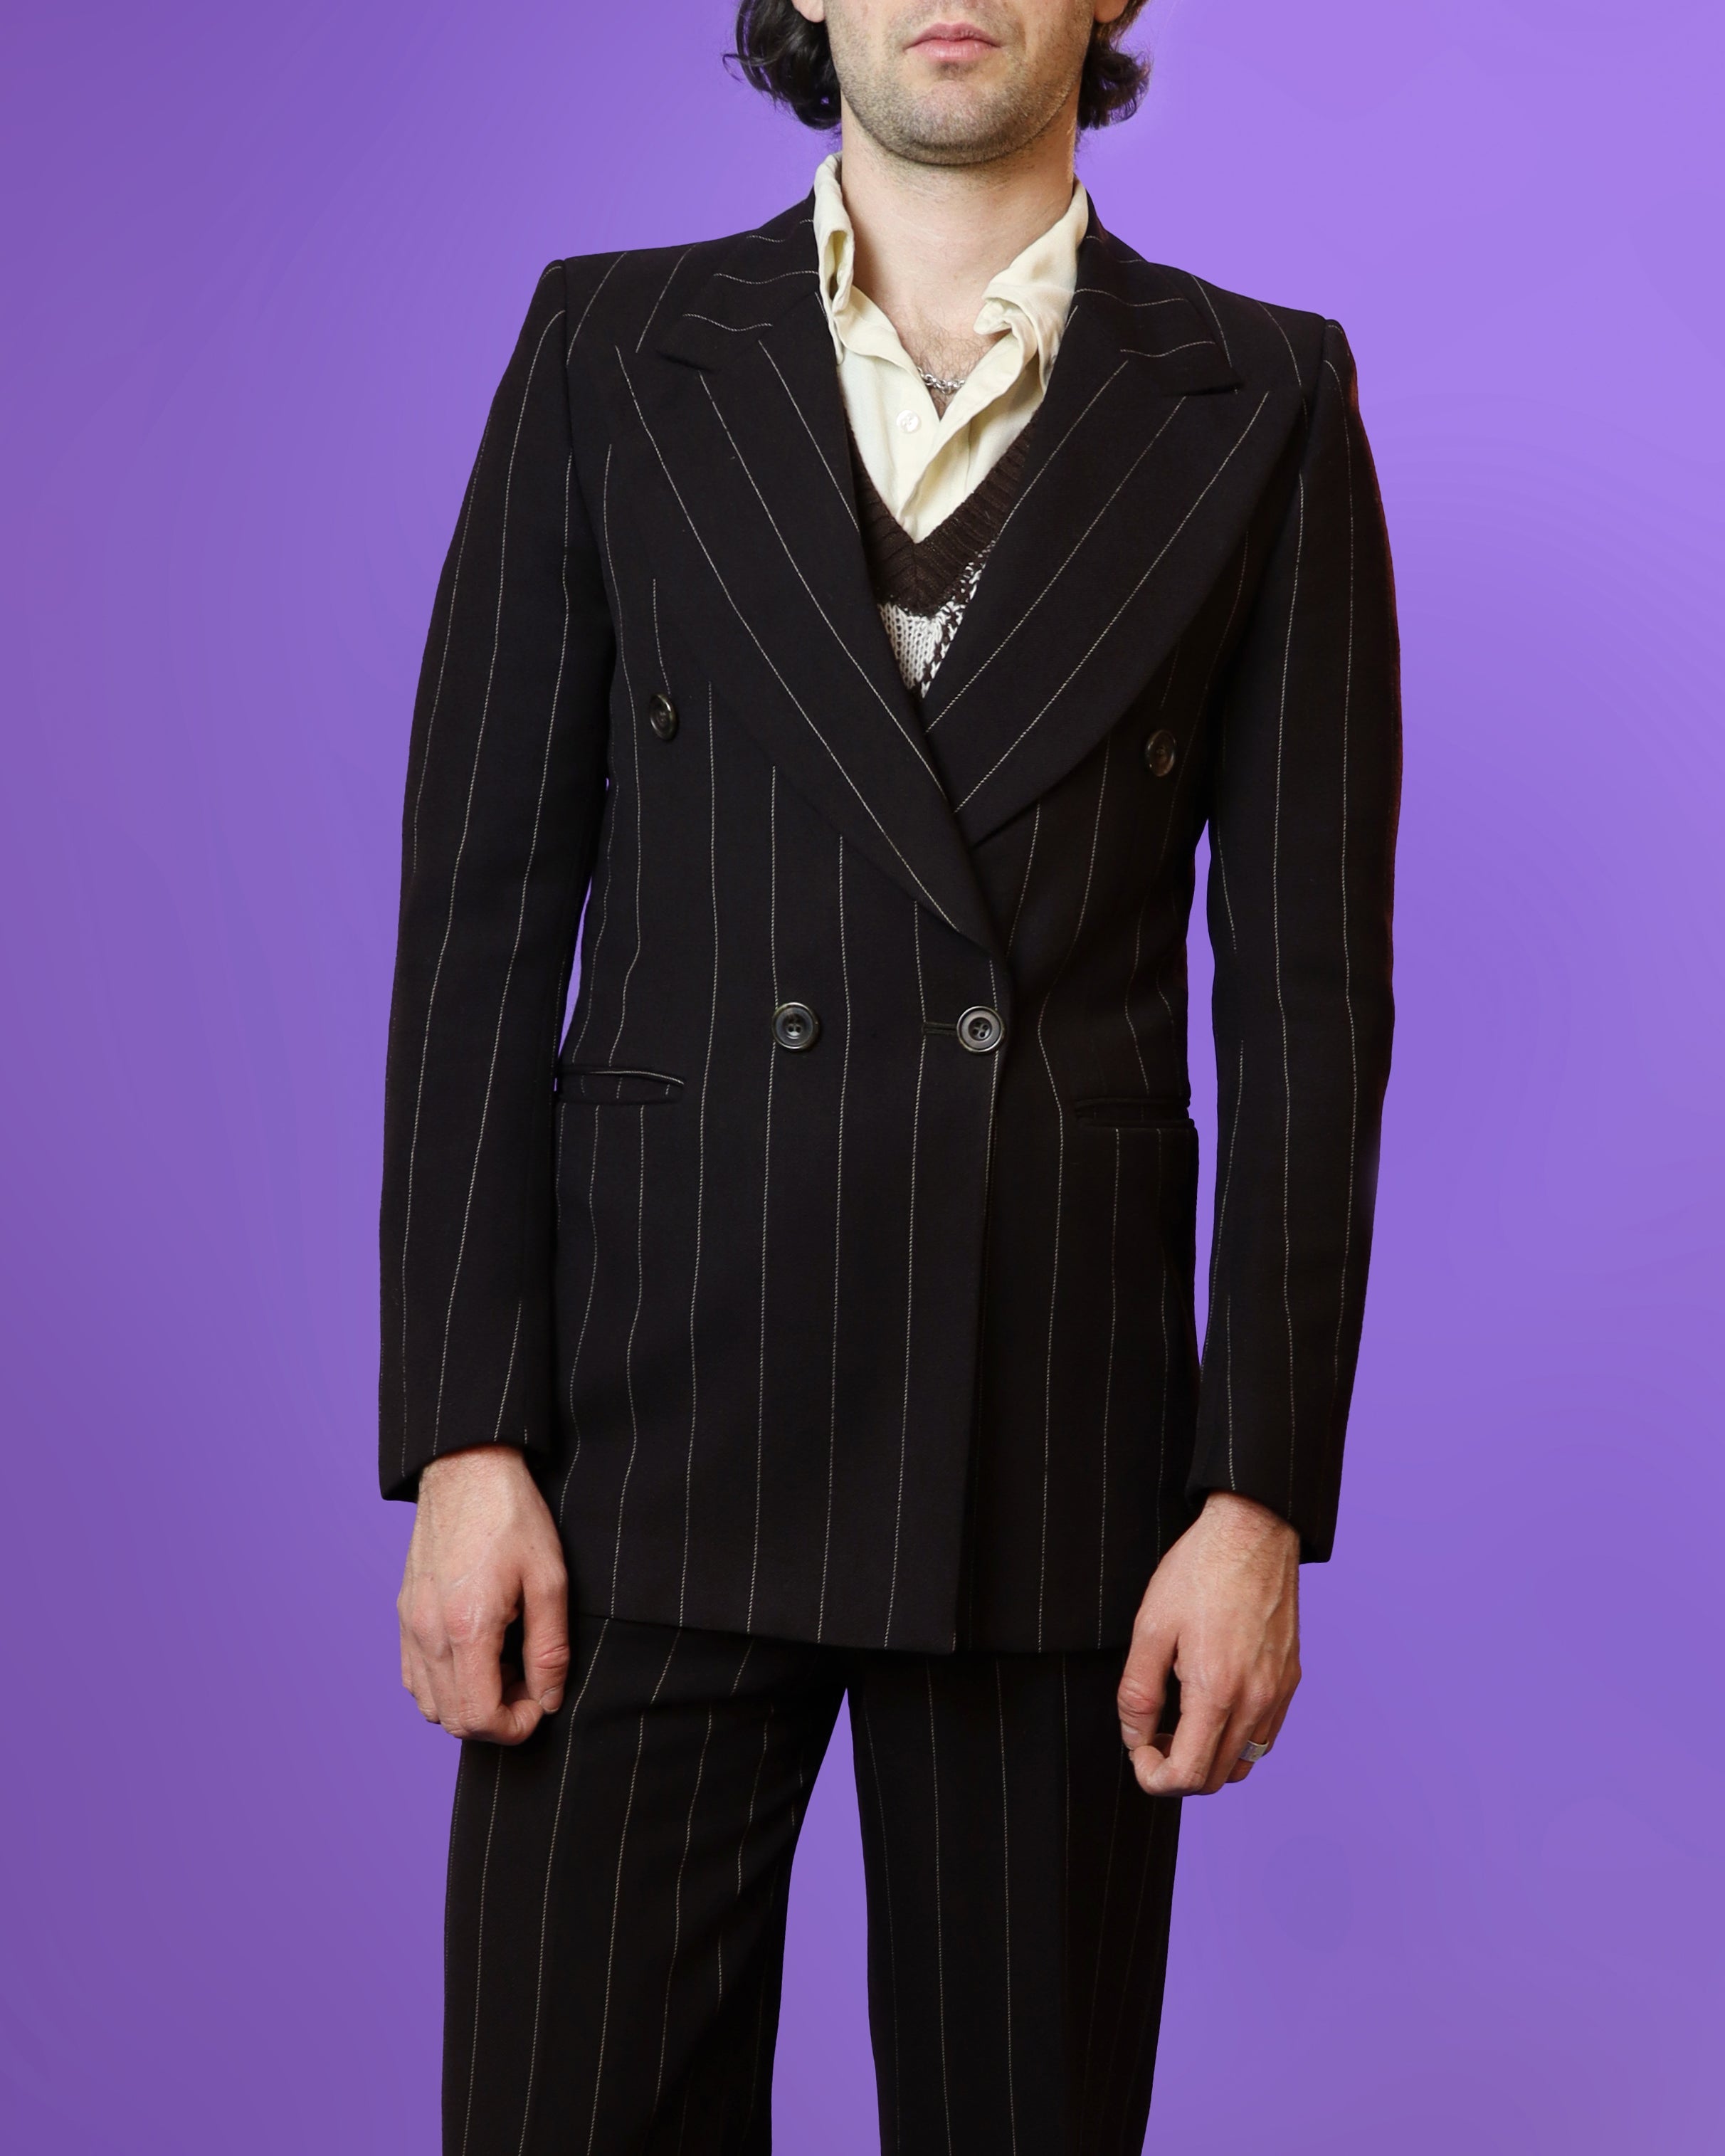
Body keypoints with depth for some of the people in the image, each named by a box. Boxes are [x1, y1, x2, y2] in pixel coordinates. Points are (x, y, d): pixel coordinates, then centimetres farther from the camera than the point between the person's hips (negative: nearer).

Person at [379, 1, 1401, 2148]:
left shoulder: (1261, 406, 4)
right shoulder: (611, 352, 4)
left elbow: (1307, 991, 1)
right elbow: (482, 919, 1)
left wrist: (1263, 1494, -5)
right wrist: (461, 1437, -5)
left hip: (1057, 1436, 1)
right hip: (652, 1410, 0)